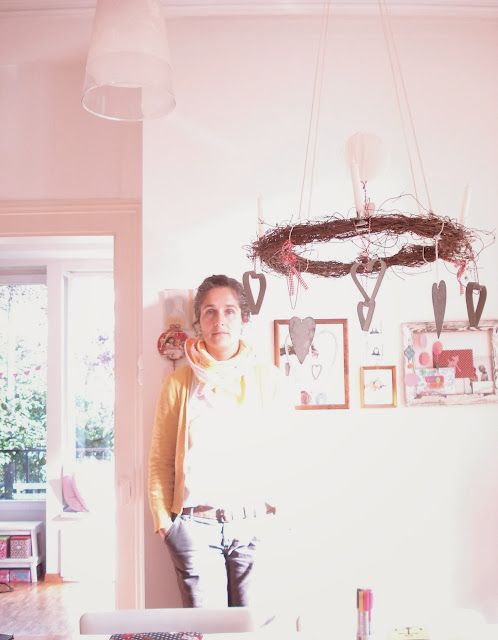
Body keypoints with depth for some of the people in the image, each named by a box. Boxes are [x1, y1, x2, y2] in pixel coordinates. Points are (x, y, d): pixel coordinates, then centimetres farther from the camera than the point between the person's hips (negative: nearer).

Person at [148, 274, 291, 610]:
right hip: (195, 527, 0)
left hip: (255, 523, 1)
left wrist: (282, 519, 1)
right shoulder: (179, 383, 4)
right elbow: (160, 459, 8)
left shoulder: (269, 379, 6)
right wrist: (163, 520, 2)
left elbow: (289, 454, 9)